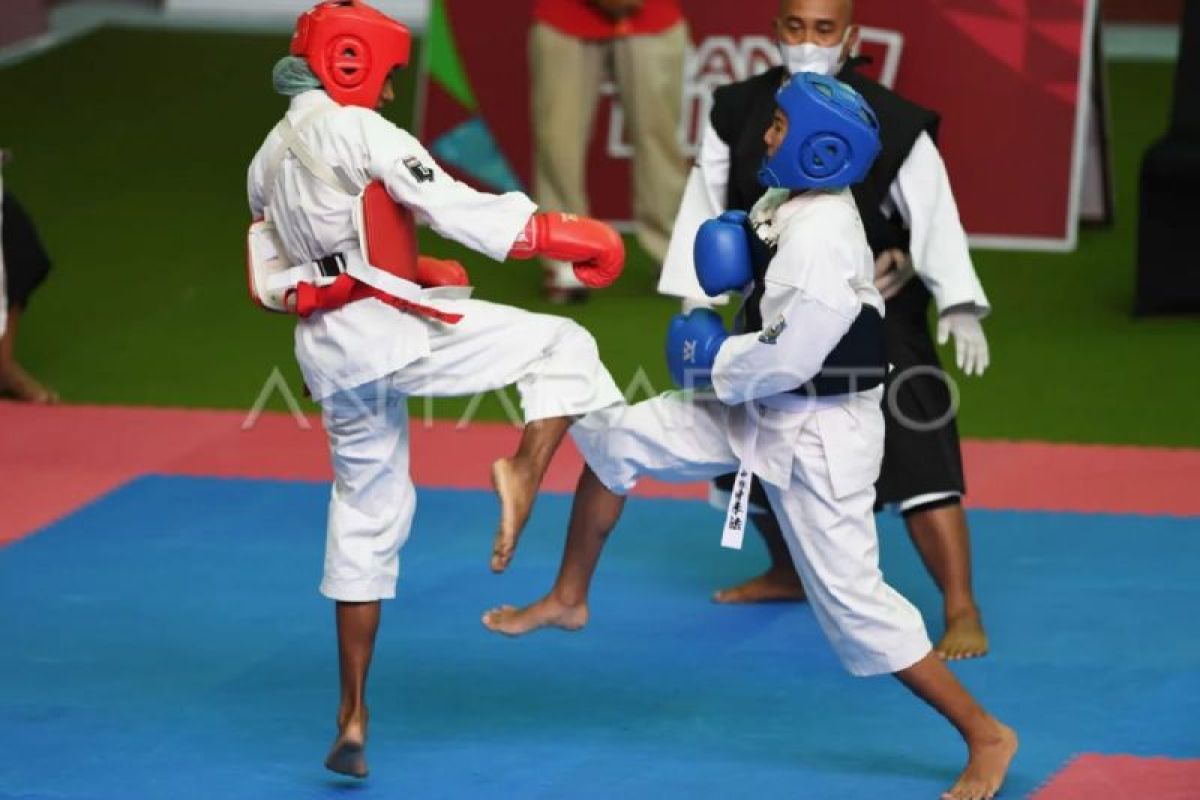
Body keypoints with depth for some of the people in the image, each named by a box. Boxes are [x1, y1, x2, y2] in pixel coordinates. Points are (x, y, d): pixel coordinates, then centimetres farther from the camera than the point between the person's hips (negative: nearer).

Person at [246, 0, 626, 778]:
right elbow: (458, 210, -15)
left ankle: (353, 719, 18)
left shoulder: (269, 159, 16)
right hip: (391, 327, -8)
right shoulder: (360, 133, -9)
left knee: (366, 515, 17)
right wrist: (564, 234, -10)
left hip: (329, 348, 8)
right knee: (562, 348, 3)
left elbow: (273, 281, 18)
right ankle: (524, 471, -25)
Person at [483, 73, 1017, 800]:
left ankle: (985, 737, 4)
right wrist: (737, 243, -3)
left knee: (851, 598, -6)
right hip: (766, 413, 9)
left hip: (820, 433, -9)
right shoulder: (793, 202, 0)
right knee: (617, 440, 8)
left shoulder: (822, 241, -29)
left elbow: (787, 358, -31)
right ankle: (569, 600, 25)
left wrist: (710, 360, -14)